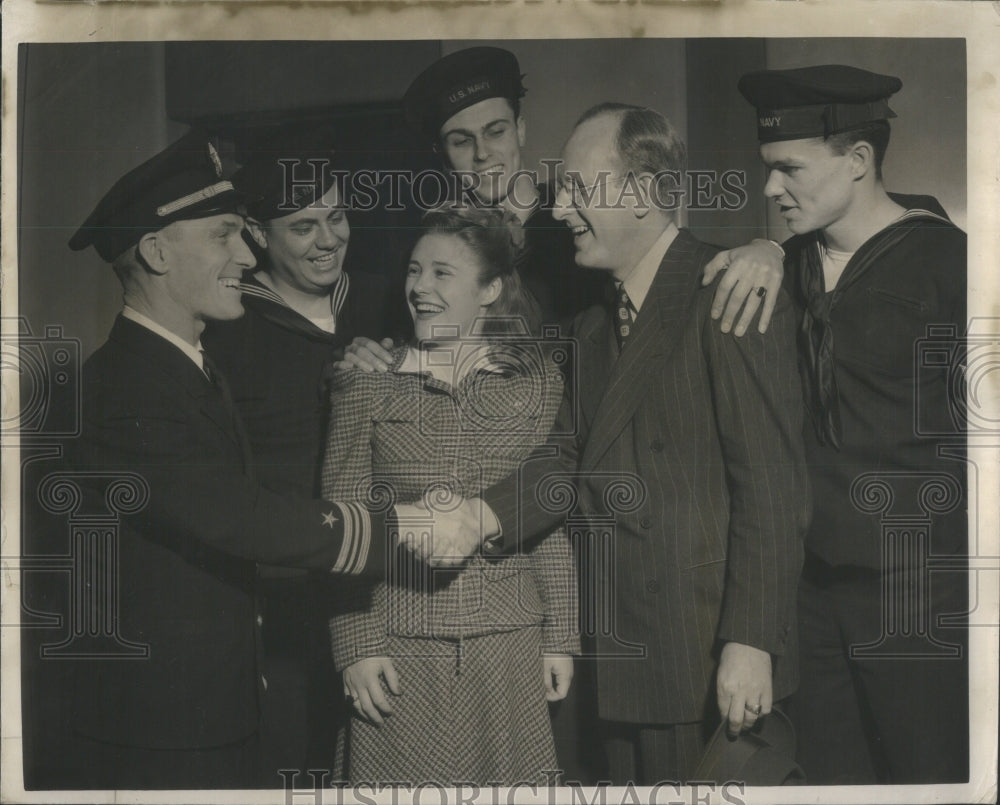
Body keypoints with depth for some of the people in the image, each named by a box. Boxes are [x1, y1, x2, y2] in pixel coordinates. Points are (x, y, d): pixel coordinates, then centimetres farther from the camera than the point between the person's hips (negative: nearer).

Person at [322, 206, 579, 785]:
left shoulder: (536, 379, 4)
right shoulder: (364, 384, 2)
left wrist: (561, 638, 4)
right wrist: (356, 646, -4)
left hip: (509, 646, 1)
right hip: (399, 648, -1)